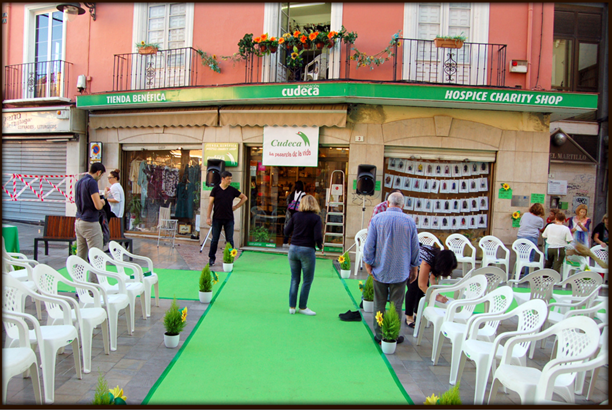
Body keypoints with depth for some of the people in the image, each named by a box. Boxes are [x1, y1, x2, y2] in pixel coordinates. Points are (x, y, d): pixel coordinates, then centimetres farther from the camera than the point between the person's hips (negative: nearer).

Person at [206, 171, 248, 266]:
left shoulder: (232, 190, 3)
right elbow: (210, 203, 0)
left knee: (230, 240, 4)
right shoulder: (215, 189, -1)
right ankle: (211, 258, 18)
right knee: (215, 240, 6)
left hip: (229, 219, 1)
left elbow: (244, 198, 15)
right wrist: (208, 217, -6)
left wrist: (236, 207, 6)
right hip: (217, 219, -1)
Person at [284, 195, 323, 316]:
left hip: (293, 249, 4)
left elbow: (286, 232, 6)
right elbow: (318, 237, -15)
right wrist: (320, 246, 5)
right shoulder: (316, 218, -6)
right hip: (307, 251, -4)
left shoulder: (296, 215, 3)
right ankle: (302, 307, 16)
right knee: (307, 280, 10)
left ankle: (292, 306, 19)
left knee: (294, 279, 15)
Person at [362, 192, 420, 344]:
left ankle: (379, 335, 18)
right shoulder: (409, 221, -2)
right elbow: (415, 247, 5)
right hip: (400, 271, 0)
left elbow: (369, 244, -4)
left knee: (379, 304, 10)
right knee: (396, 305, 7)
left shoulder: (377, 219, -4)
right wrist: (414, 266, 16)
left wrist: (368, 263, 5)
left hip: (380, 270, 0)